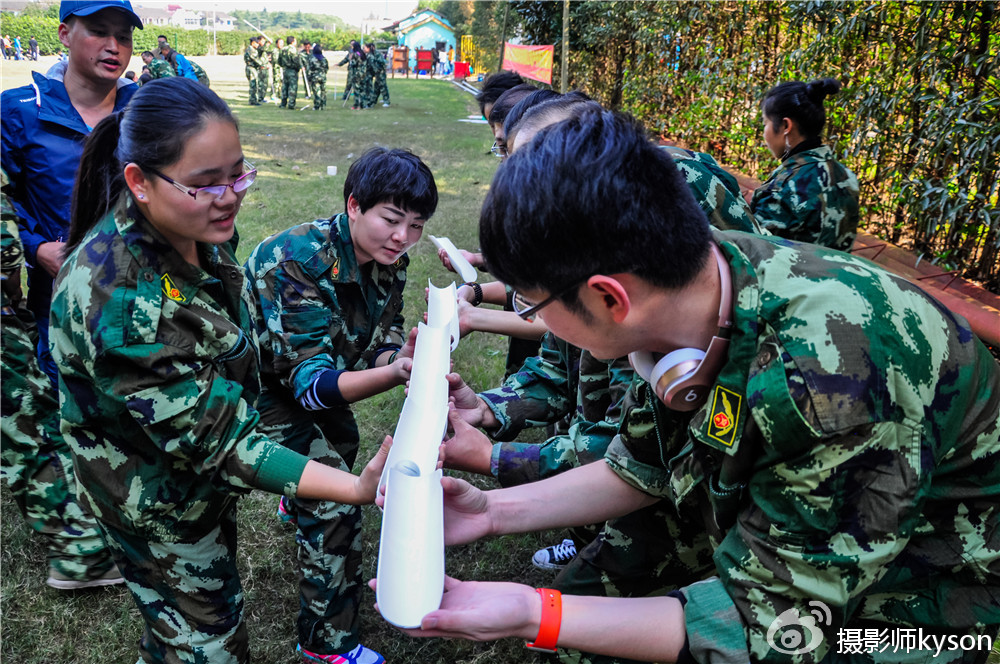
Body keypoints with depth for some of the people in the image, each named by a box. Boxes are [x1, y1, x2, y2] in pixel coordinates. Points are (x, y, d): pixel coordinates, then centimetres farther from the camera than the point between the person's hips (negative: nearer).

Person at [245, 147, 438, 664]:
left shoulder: (389, 261, -15)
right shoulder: (298, 262, -37)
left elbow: (379, 344, -12)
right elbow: (310, 382, -41)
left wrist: (403, 360, -36)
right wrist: (394, 375, -57)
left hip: (318, 367, 8)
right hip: (263, 383, -8)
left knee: (341, 444, 32)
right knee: (335, 505, -13)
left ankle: (300, 502, 68)